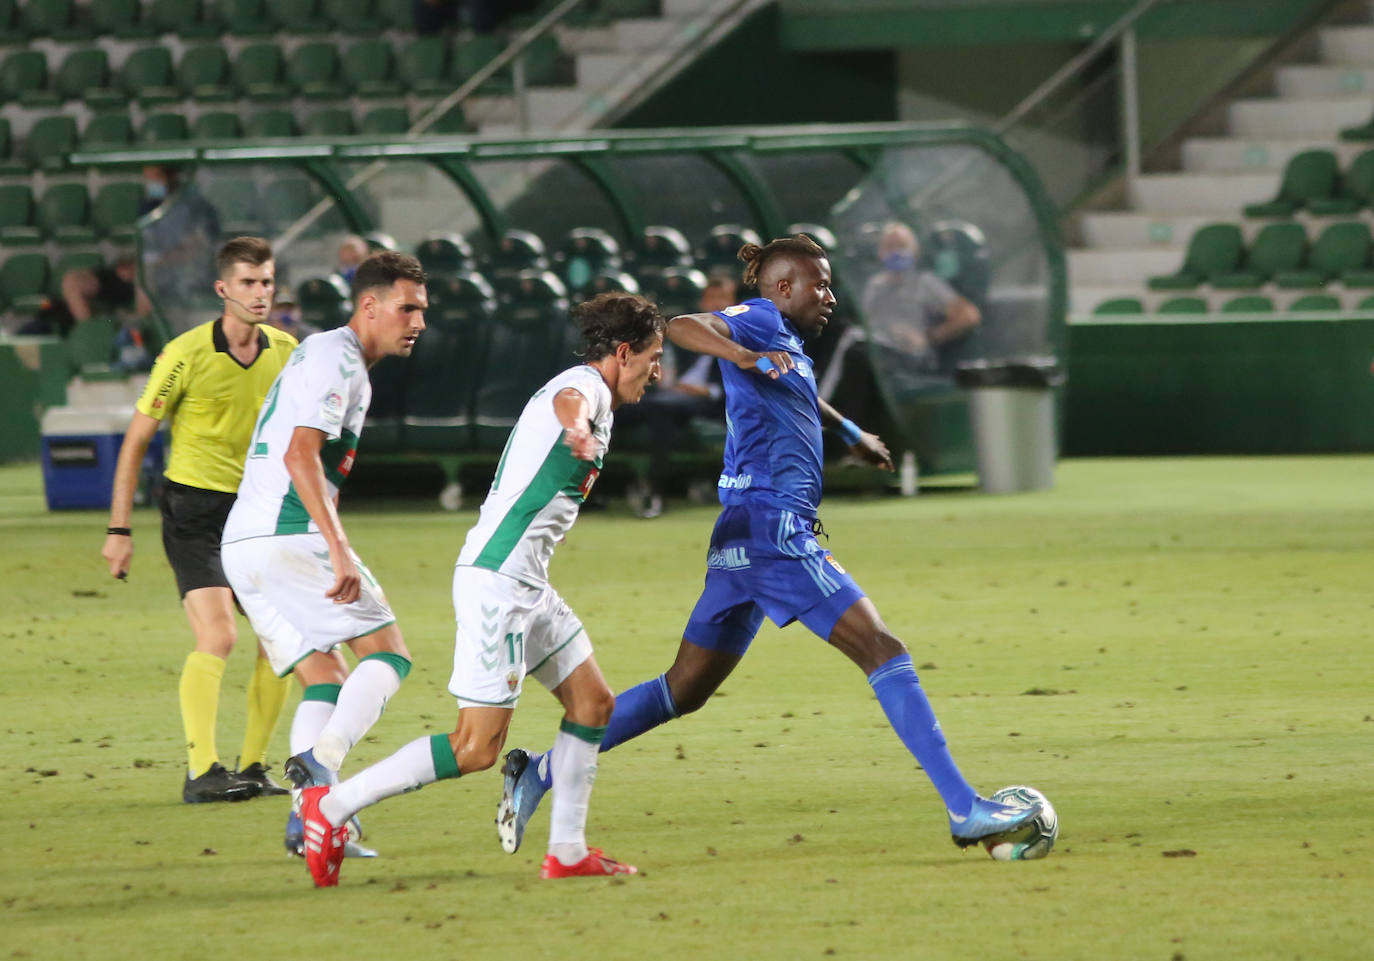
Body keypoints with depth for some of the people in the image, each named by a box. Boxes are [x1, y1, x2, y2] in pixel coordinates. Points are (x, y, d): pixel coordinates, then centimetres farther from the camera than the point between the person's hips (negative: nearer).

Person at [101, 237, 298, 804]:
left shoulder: (287, 352, 2)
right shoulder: (187, 354, -13)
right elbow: (137, 439, -6)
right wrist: (119, 529, -8)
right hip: (194, 506, -6)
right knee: (217, 637, -19)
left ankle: (251, 768, 12)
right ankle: (201, 773, -16)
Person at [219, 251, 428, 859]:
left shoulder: (318, 355, 24)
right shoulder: (336, 359, -7)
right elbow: (300, 455, -20)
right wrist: (340, 551, -25)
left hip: (243, 544, 9)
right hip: (290, 536, -9)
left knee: (325, 679, 9)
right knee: (388, 654, -4)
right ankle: (320, 763, -24)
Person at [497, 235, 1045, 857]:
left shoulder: (789, 348, 22)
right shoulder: (760, 321, -4)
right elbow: (684, 327, -22)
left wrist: (852, 434, 60)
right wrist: (743, 356, -39)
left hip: (746, 540, 10)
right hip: (772, 530, -10)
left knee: (684, 691, 12)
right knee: (884, 652, -12)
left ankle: (540, 772, 12)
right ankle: (964, 809, -15)